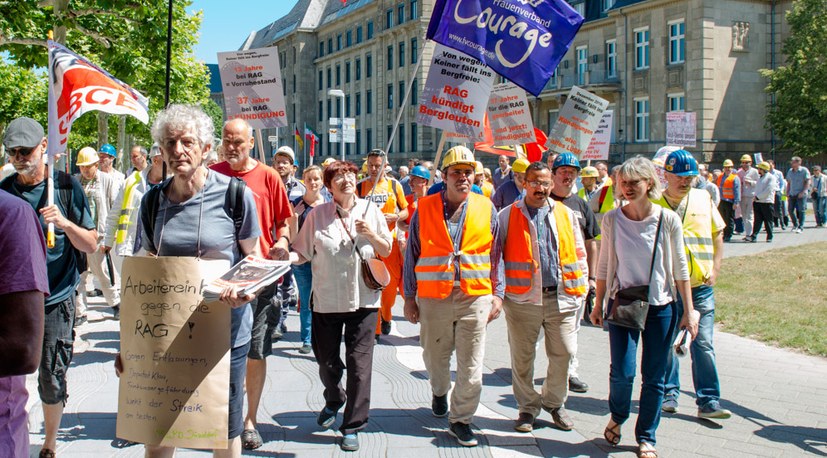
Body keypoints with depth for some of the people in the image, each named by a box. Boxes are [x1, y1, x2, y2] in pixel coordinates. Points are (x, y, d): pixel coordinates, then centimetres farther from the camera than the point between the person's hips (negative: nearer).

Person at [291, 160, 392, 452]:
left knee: (359, 363, -2)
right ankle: (334, 400, 45)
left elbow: (387, 251, 8)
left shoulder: (371, 211, 3)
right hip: (326, 299, 0)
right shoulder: (317, 215, -2)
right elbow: (302, 253, 0)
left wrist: (371, 234, -11)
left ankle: (352, 426, 11)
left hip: (363, 298, 0)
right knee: (327, 360, 13)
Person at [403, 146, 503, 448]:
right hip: (434, 297, 0)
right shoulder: (424, 209, 0)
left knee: (471, 365, 1)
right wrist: (409, 297, 4)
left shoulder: (486, 209, 4)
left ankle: (461, 419, 16)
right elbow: (412, 255, 4)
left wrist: (497, 294, 6)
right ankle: (439, 392, 46)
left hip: (475, 296, 0)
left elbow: (495, 255, 9)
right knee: (435, 357, 15)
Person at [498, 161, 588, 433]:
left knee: (563, 354, 7)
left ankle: (555, 403, 28)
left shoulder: (566, 214, 10)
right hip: (522, 298, -2)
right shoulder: (508, 216, 2)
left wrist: (581, 287, 9)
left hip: (562, 297, 2)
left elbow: (579, 253, 15)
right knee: (522, 357, 6)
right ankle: (528, 407, 23)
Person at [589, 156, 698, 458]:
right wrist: (598, 305, 8)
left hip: (661, 306, 0)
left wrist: (689, 309, 1)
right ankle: (617, 417, 24)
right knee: (622, 372, -8)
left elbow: (680, 268, 1)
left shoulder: (668, 220, -6)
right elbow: (604, 265, 6)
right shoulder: (612, 220, -3)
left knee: (654, 377, 5)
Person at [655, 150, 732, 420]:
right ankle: (669, 394, 23)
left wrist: (715, 269, 4)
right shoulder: (654, 204, -1)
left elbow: (717, 235, 14)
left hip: (701, 286, 1)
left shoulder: (704, 199, 8)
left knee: (703, 343, -1)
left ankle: (708, 402, 3)